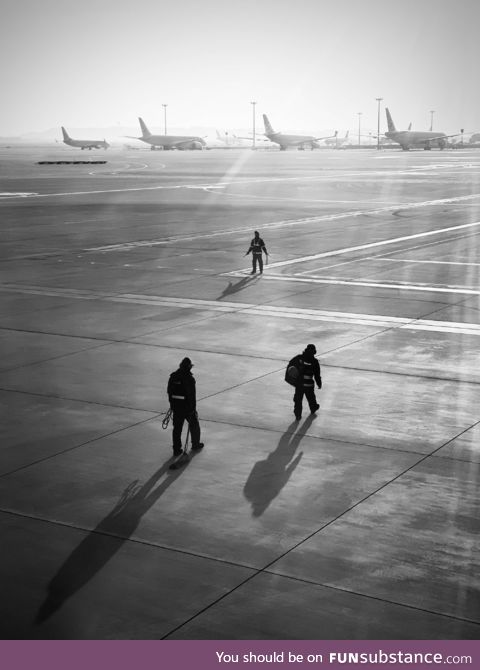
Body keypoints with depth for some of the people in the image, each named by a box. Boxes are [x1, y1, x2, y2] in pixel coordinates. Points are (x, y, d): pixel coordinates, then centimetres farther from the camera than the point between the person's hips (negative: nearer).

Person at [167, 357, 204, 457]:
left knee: (177, 427, 11)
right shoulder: (189, 378, -19)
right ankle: (195, 445, 31)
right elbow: (192, 395, -18)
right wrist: (193, 408, -10)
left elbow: (169, 391, 7)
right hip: (187, 406, -5)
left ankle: (176, 449, 11)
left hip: (176, 406, 5)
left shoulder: (173, 376, -1)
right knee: (194, 425, 17)